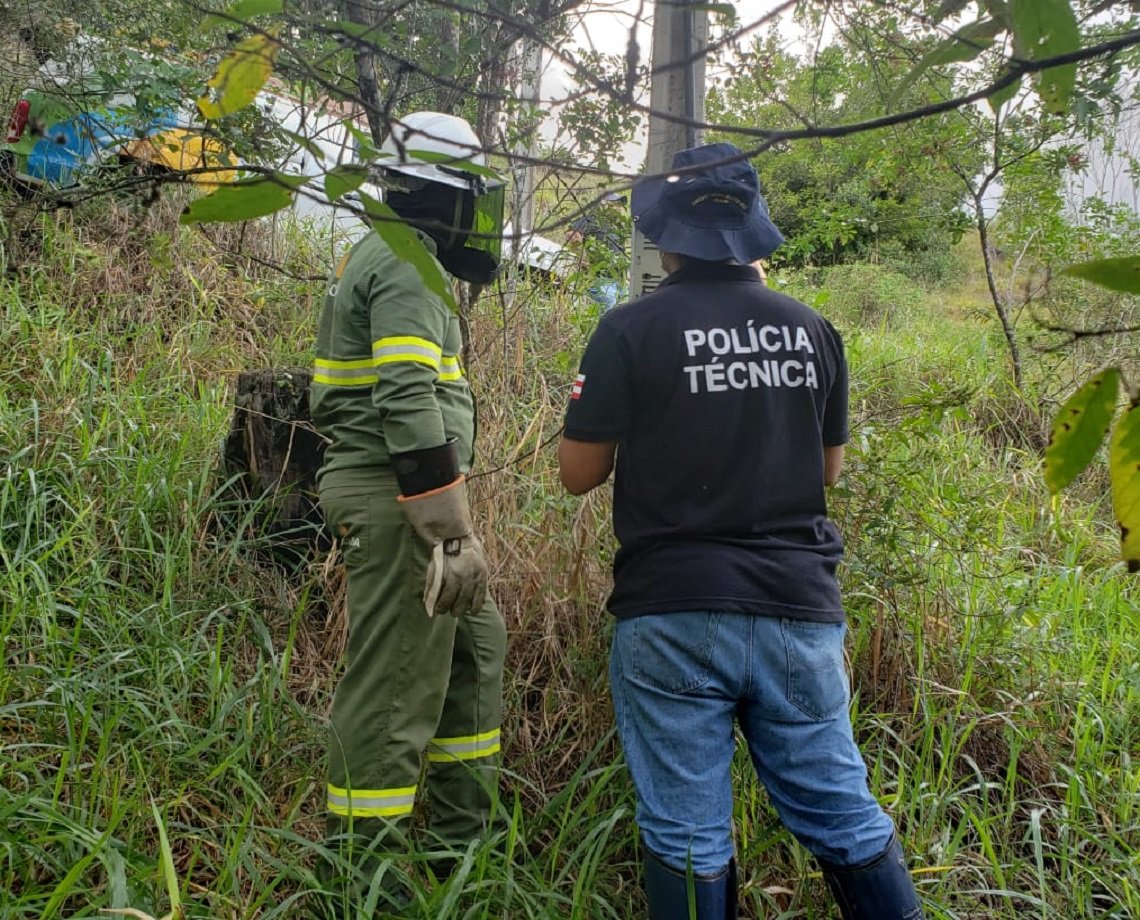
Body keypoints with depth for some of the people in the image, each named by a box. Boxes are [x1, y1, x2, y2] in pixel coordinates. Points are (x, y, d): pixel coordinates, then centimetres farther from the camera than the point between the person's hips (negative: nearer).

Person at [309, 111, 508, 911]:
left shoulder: (379, 258, 20)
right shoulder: (408, 264, -12)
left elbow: (335, 399, 23)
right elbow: (410, 405, -24)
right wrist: (456, 532, -25)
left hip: (384, 492, 11)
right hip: (400, 497, -11)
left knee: (476, 644, 18)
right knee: (395, 684, -4)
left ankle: (461, 837, 27)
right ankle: (363, 866, 8)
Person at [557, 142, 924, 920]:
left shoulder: (632, 331, -7)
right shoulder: (813, 330, 5)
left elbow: (578, 473, -2)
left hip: (673, 616, -3)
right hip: (799, 609, 4)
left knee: (687, 838, 7)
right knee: (844, 816, 14)